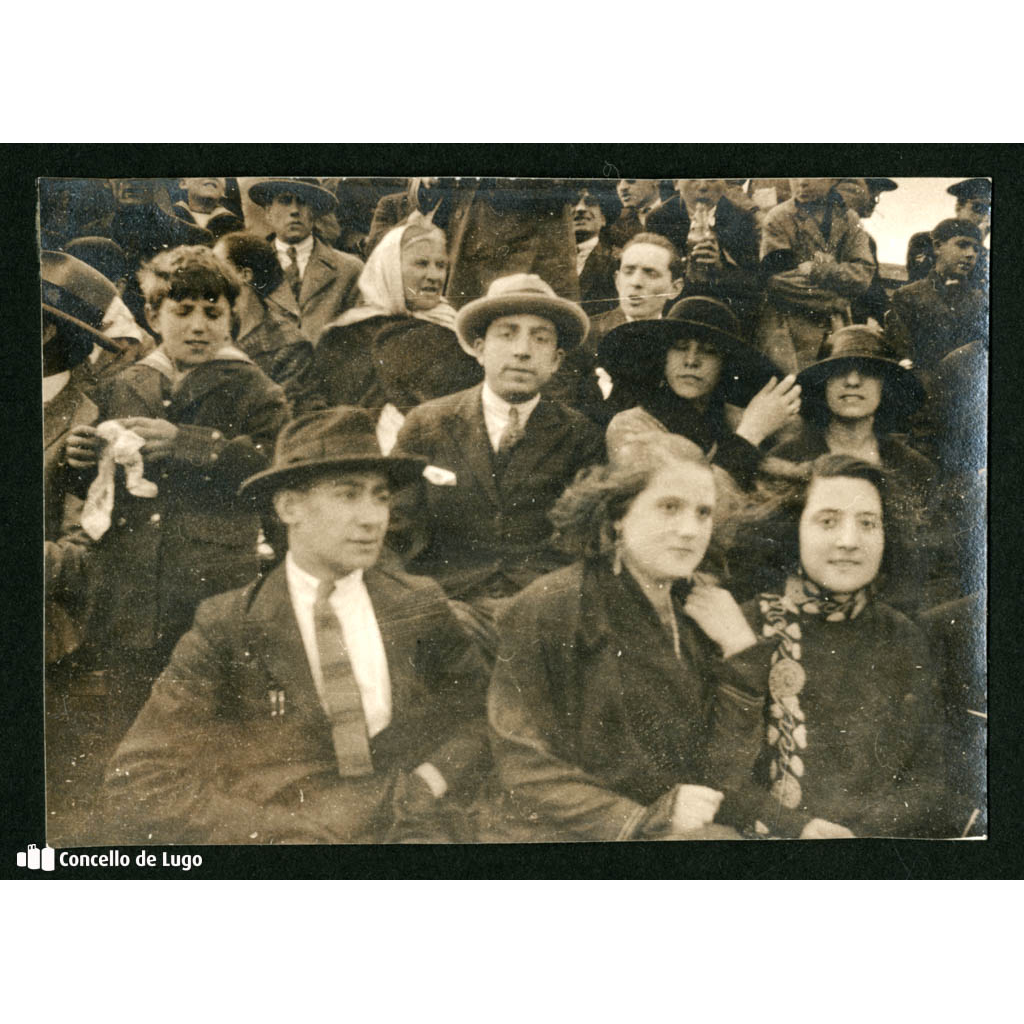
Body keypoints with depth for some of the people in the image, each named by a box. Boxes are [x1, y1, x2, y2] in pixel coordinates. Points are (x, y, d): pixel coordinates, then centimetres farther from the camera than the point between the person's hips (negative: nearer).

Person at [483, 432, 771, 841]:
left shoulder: (703, 607, 6)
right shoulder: (547, 608, -8)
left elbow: (721, 775, 2)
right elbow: (527, 777, -8)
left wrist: (741, 654, -8)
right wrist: (647, 819, -15)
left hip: (675, 832, 5)